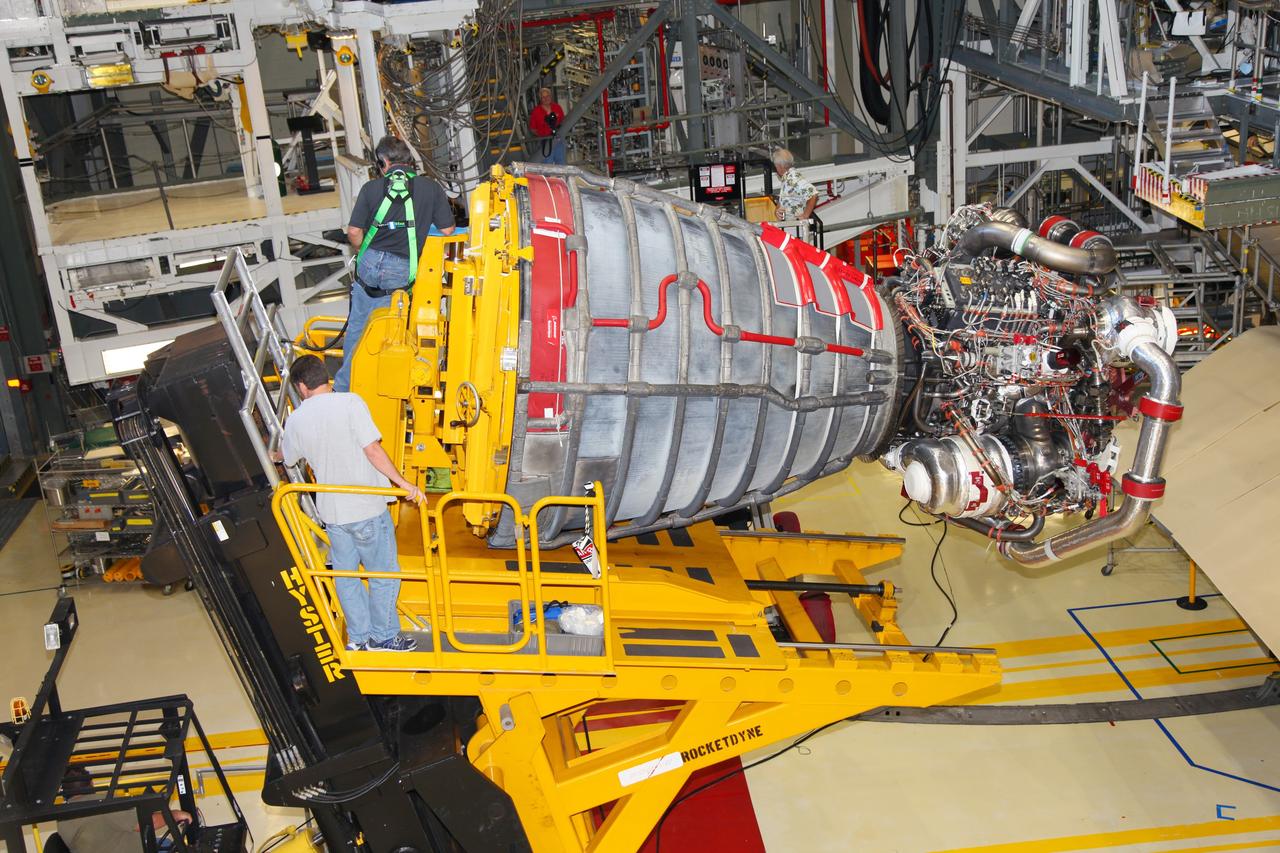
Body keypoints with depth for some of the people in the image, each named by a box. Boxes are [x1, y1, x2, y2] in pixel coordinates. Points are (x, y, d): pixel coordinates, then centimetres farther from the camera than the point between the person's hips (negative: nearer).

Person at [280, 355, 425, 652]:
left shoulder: (296, 420, 1)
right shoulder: (349, 402, -14)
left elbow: (287, 457, 21)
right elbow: (372, 451, -20)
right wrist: (403, 483, -14)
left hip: (331, 510, 5)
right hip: (366, 508, -4)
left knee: (345, 575, 19)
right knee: (384, 573, 11)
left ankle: (358, 636, 27)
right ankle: (383, 636, 19)